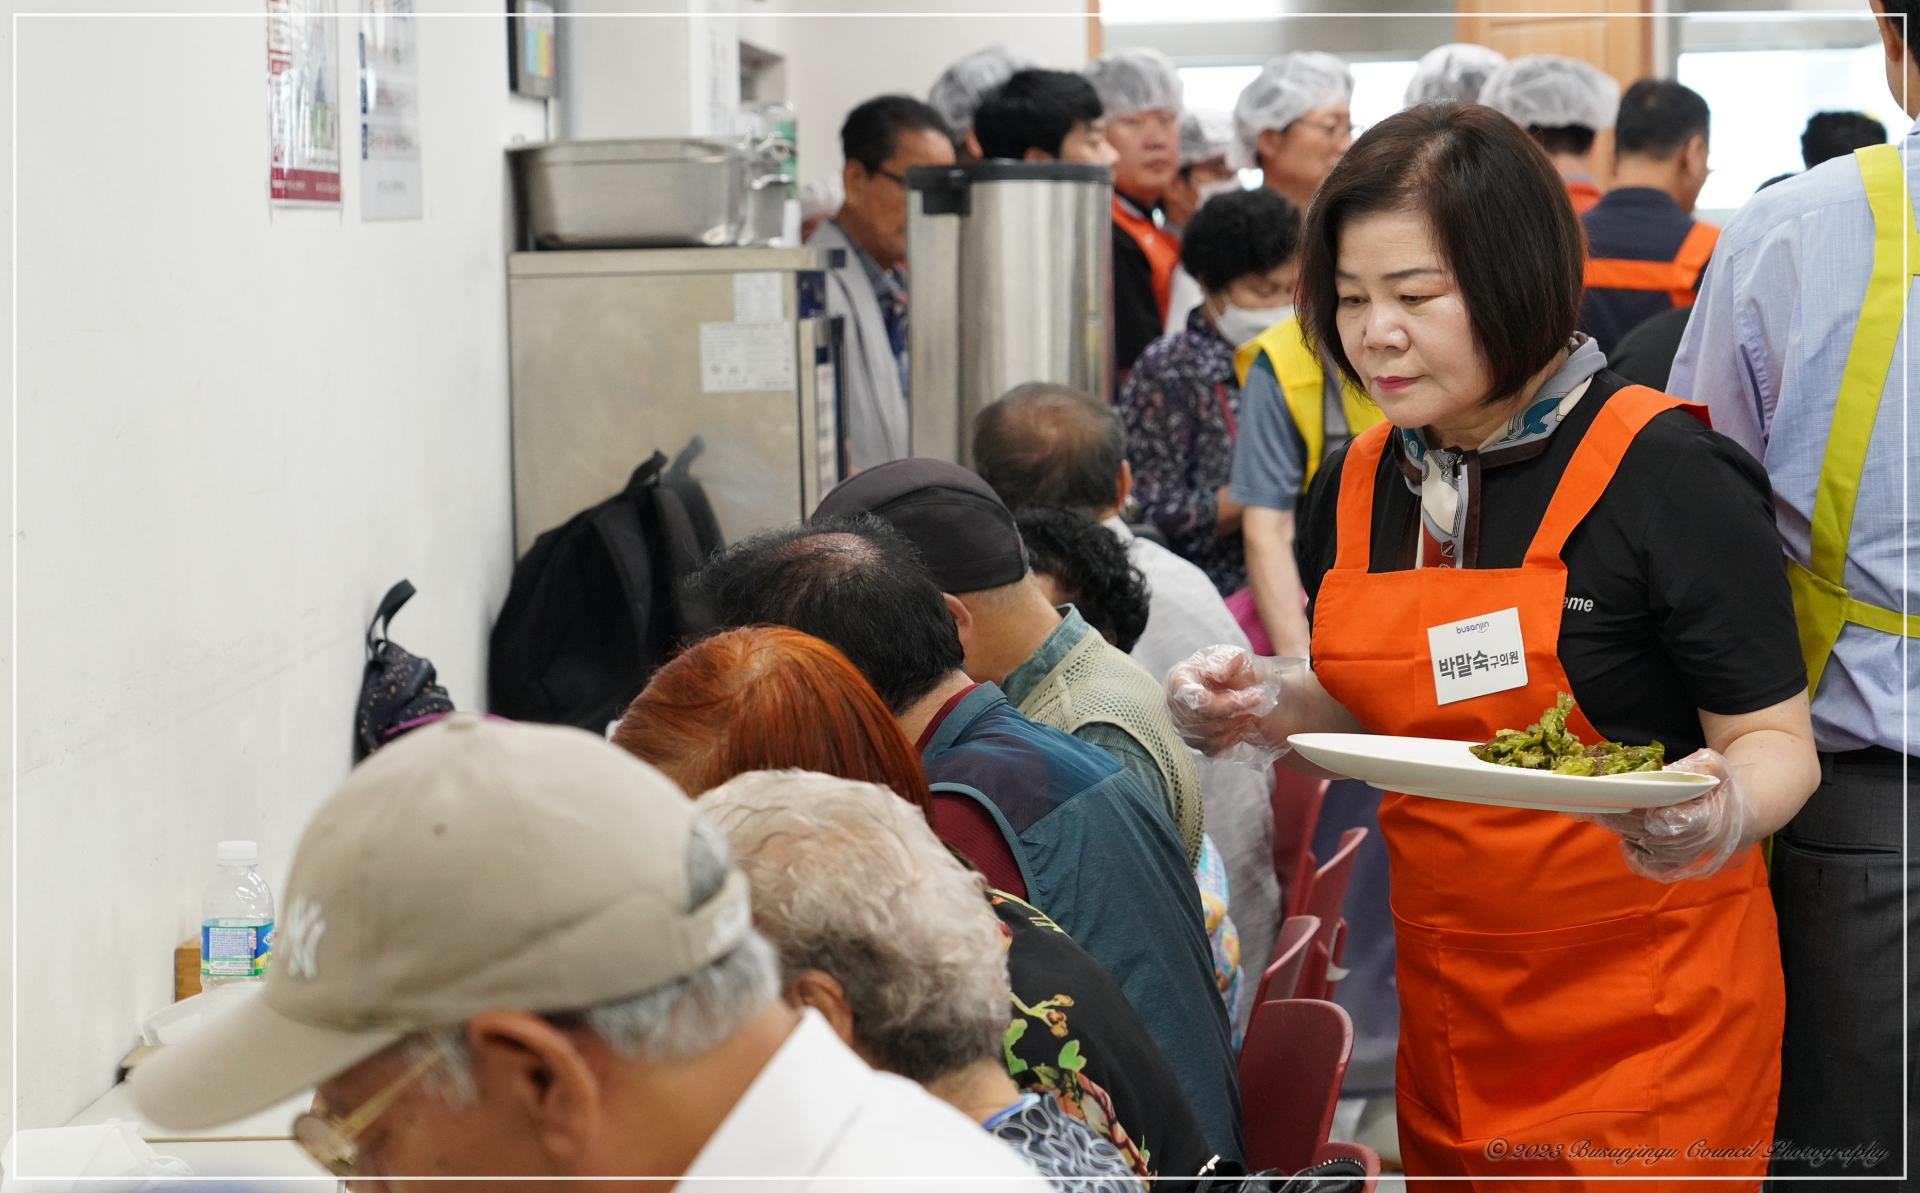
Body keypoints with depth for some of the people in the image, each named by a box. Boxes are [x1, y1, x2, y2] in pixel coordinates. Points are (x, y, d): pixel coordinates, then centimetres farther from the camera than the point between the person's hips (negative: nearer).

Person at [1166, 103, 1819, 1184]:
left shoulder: (1668, 476, -14)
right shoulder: (1355, 488, 4)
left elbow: (1776, 742, -12)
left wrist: (1718, 812, -33)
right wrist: (1272, 707, -2)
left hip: (1649, 1008, -6)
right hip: (1443, 1000, 6)